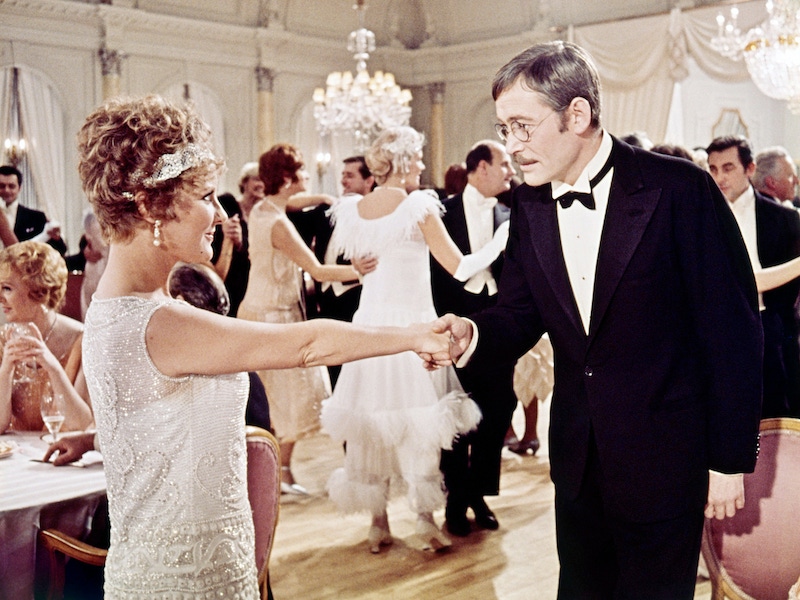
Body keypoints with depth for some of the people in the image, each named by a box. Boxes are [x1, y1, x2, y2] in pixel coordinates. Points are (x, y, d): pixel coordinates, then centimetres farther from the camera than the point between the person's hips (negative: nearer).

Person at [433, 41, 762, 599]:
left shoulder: (679, 188, -15)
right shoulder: (530, 205, 2)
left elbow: (732, 329, -13)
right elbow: (521, 314, 4)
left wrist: (730, 459, -11)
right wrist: (471, 334, -19)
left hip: (663, 459, -5)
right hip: (578, 454, 5)